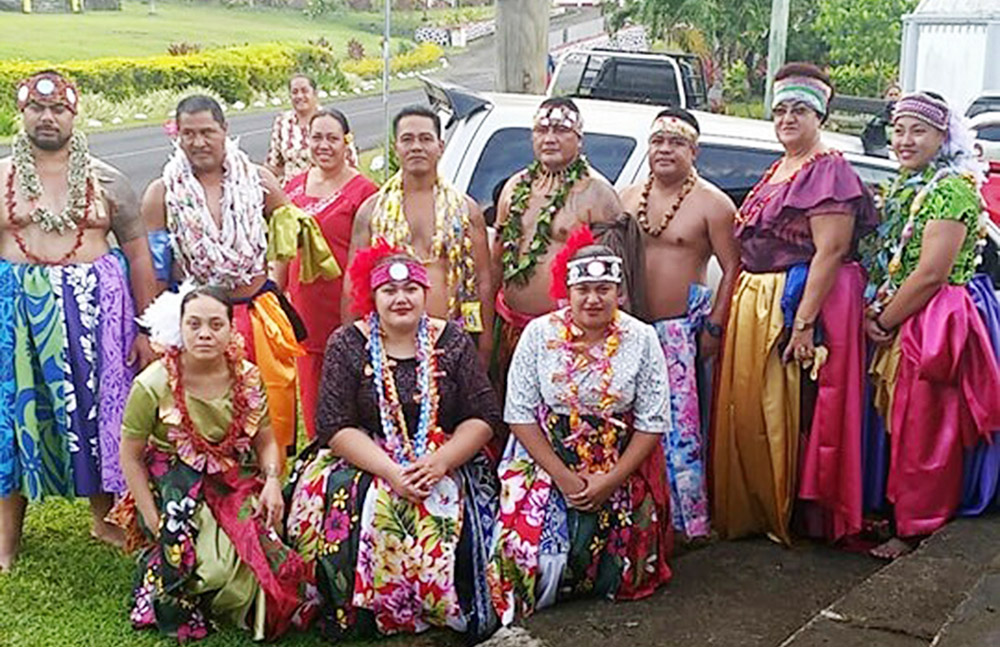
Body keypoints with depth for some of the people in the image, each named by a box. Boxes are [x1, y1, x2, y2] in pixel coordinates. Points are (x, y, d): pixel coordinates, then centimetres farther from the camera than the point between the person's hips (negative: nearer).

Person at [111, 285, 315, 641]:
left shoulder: (248, 378, -2)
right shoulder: (153, 385, -13)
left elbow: (266, 442, 8)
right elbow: (130, 456, -6)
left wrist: (273, 481, -13)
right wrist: (154, 521, -12)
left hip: (236, 484, 3)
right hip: (175, 491, -3)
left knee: (269, 554, -20)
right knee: (216, 565, -23)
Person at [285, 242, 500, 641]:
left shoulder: (452, 341, 4)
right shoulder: (347, 345, 1)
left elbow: (483, 417, 1)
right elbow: (335, 427, -7)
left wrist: (440, 462, -17)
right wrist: (391, 471, -21)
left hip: (443, 460, 1)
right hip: (363, 461, 0)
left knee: (437, 513, -30)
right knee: (351, 509, -30)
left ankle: (445, 612, -10)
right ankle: (362, 610, -11)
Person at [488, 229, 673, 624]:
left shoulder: (641, 339, -5)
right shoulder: (539, 334, -5)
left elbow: (652, 422, -5)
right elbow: (519, 414, -7)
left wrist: (611, 481, -14)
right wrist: (562, 476, -14)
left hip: (619, 470, 0)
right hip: (547, 460, 0)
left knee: (615, 567, -11)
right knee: (532, 542, -20)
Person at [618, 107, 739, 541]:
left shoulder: (711, 203, -1)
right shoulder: (627, 199, 14)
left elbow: (733, 267, -4)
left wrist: (714, 326, -9)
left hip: (684, 326, -4)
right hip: (634, 326, 5)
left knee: (679, 425, -8)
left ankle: (687, 521, 2)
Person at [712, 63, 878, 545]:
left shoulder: (829, 172, -10)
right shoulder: (776, 173, 17)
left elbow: (830, 252, -19)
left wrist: (804, 322, -25)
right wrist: (734, 306, 13)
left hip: (799, 304, -9)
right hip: (751, 303, 9)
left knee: (788, 415, -2)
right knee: (747, 412, 13)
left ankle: (793, 515, 12)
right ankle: (752, 510, 26)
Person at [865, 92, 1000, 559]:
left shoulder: (952, 190, -13)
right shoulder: (904, 188, 15)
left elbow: (931, 274, -19)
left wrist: (882, 323, -12)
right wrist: (879, 319, 2)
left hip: (934, 325, -9)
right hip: (899, 324, 9)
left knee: (922, 435, -1)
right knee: (898, 428, 14)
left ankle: (916, 531, 10)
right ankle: (897, 515, 25)